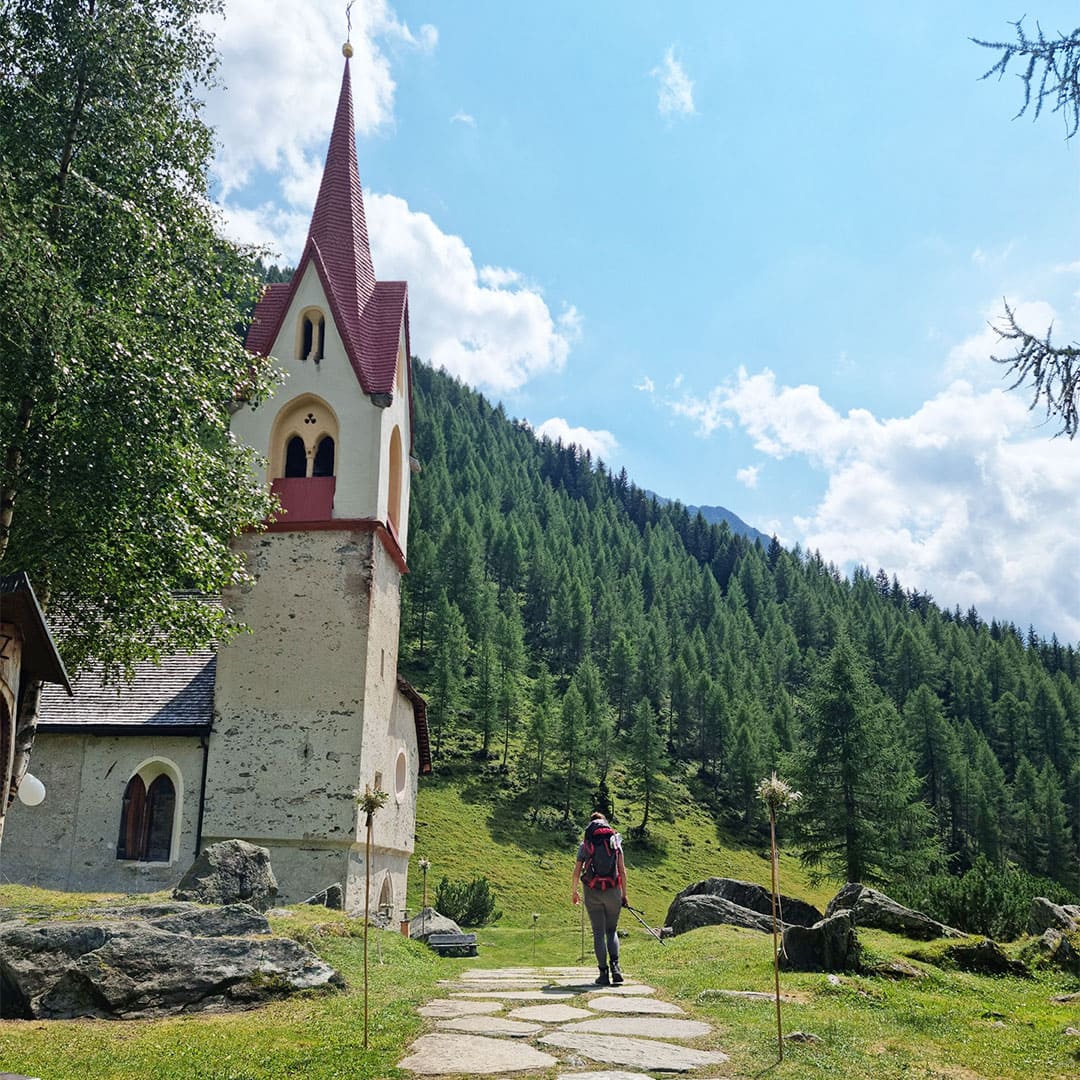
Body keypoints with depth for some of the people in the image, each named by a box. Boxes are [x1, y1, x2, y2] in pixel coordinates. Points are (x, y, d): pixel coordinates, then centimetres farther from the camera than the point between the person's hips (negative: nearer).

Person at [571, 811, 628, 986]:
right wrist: (624, 893, 9)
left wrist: (573, 891, 16)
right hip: (613, 892, 1)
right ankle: (614, 966, -7)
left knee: (598, 933, 6)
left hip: (592, 892, -1)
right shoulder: (615, 841, 5)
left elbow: (577, 870, 2)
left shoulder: (585, 844, 3)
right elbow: (622, 870, 2)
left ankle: (604, 973, 1)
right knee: (612, 930, 14)